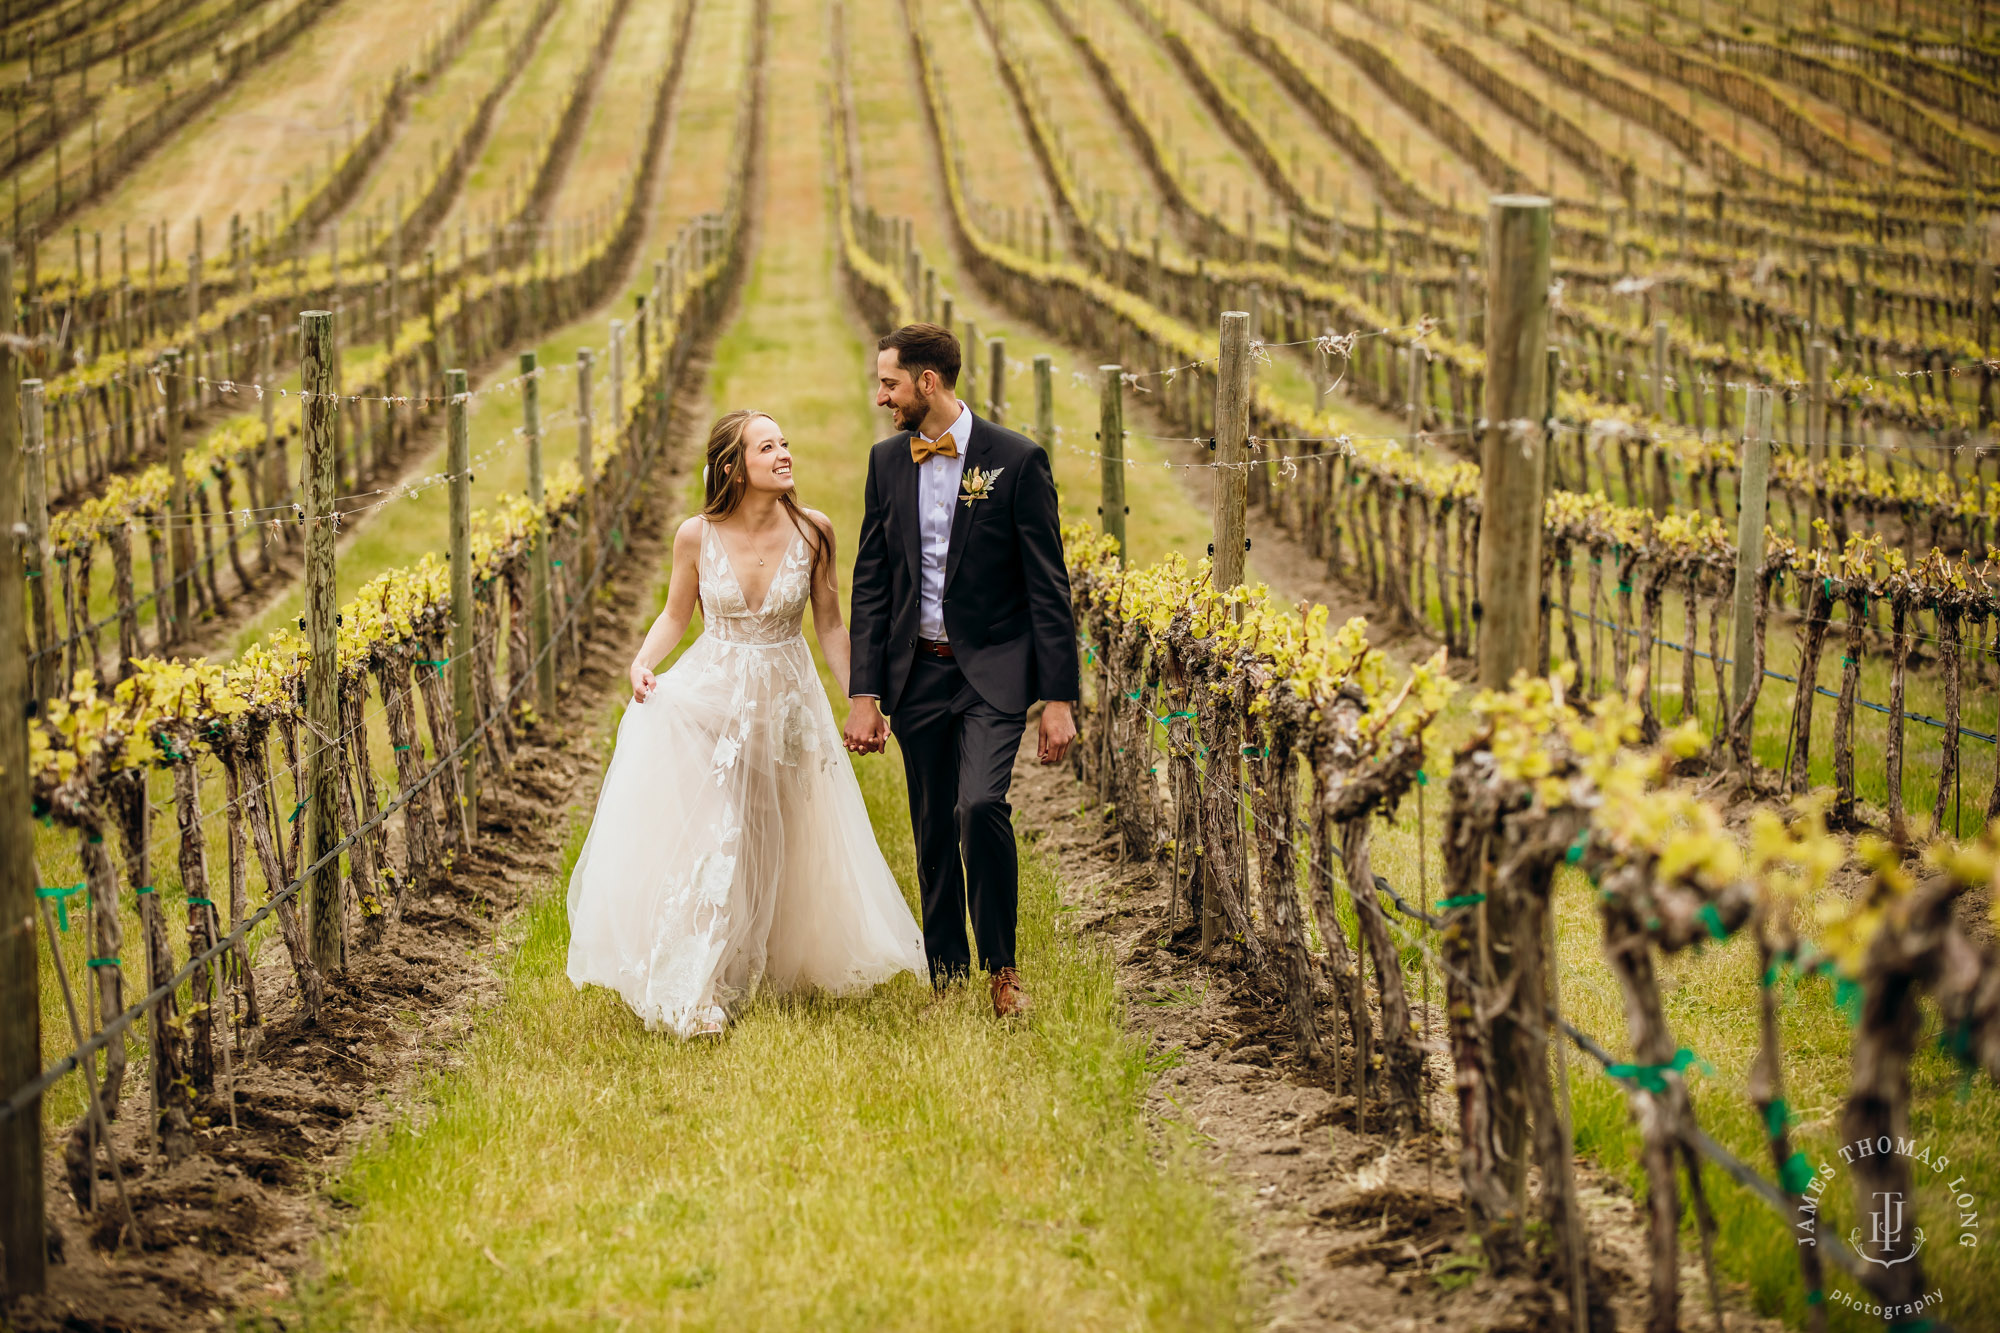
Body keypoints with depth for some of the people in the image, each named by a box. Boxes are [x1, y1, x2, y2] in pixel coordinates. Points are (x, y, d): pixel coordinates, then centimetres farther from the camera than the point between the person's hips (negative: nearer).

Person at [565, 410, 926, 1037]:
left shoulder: (813, 531, -9)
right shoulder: (696, 536, -11)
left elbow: (830, 625, 1)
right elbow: (675, 615, 4)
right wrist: (642, 664, -14)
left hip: (786, 703, 1)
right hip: (707, 701, -1)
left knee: (781, 845, 12)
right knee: (702, 845, -4)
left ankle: (777, 964, 32)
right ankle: (694, 991, 6)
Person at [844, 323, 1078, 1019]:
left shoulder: (1017, 459, -8)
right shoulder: (886, 460, 6)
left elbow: (1048, 588, -7)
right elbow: (870, 583, 8)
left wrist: (1058, 698, -10)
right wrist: (865, 694, 2)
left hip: (993, 672, -4)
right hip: (917, 673, 5)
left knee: (979, 805, -22)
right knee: (933, 833, 7)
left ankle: (1001, 966, -4)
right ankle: (947, 982, 19)